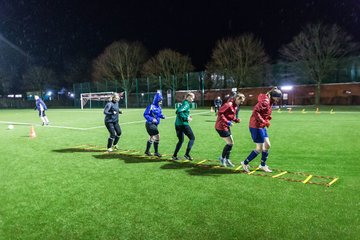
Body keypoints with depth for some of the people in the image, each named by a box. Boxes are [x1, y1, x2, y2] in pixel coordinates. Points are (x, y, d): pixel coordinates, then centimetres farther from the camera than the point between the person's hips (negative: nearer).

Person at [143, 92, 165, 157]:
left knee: (151, 138, 17)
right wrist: (152, 119, -26)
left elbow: (159, 114, 18)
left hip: (155, 125, 9)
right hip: (150, 124, -9)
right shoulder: (151, 106, -16)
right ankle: (156, 152, 1)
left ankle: (147, 151, 32)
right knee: (157, 136, -13)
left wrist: (162, 116, -4)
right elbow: (145, 114, -16)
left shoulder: (159, 107, 7)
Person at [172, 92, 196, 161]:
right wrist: (186, 118, -18)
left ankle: (174, 155, 16)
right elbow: (179, 111, -24)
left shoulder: (183, 103, 16)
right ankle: (187, 154, -3)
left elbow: (177, 111, 19)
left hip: (177, 124, 9)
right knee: (192, 138, 3)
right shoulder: (186, 104, -11)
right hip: (183, 124, -9)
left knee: (181, 140, 18)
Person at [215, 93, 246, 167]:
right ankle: (222, 158, 13)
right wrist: (227, 121, -26)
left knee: (231, 143, 10)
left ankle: (227, 160, 21)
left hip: (226, 126, 10)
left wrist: (236, 120, -2)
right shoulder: (229, 104, -18)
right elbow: (220, 113, -22)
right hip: (221, 126, -9)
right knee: (230, 143, -5)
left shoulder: (235, 106, 11)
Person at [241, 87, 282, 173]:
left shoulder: (270, 102, 12)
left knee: (267, 145, 12)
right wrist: (263, 121, -27)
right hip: (256, 127, -10)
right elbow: (255, 111, -28)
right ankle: (245, 163, 12)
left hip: (262, 127, 10)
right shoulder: (265, 101, -18)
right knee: (259, 149, -3)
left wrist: (267, 119, 1)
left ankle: (263, 165, 27)